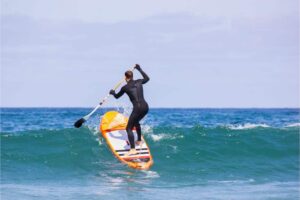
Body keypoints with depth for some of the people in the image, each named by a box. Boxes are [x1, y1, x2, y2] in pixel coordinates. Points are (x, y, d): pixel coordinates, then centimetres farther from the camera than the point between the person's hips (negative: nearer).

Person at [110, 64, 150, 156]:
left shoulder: (125, 87, -2)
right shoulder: (139, 82, 10)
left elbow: (117, 96, 17)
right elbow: (147, 78, 34)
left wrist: (112, 92, 39)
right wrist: (139, 69, 41)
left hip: (138, 108, -7)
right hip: (145, 107, 7)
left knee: (129, 128, -3)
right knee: (136, 122, 34)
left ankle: (133, 149, -18)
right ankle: (139, 141, 44)